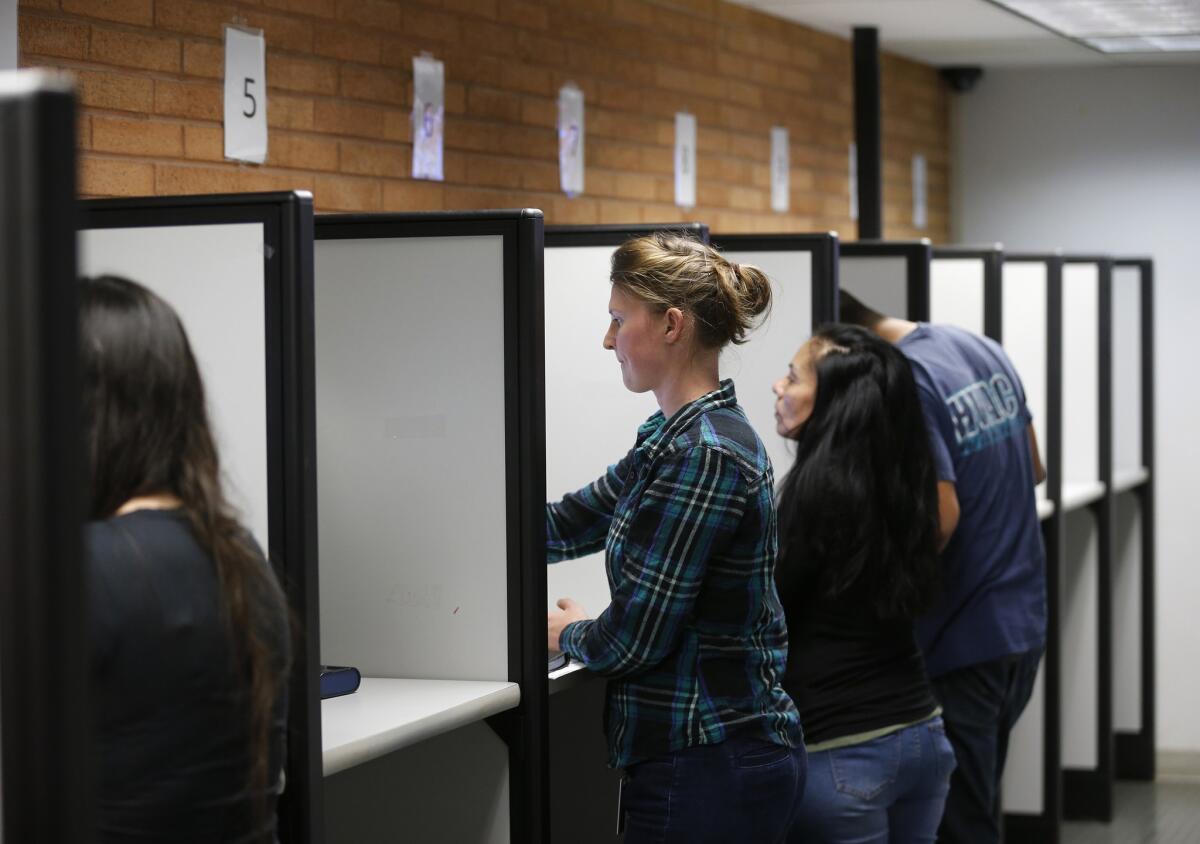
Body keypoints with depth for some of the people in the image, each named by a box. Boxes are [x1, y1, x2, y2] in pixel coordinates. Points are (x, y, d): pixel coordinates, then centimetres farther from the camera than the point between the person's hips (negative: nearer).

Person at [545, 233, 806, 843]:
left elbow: (633, 638, -18)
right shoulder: (674, 434, 12)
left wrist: (567, 632, 2)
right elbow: (570, 523, 23)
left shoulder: (703, 456, -20)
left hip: (707, 769, -10)